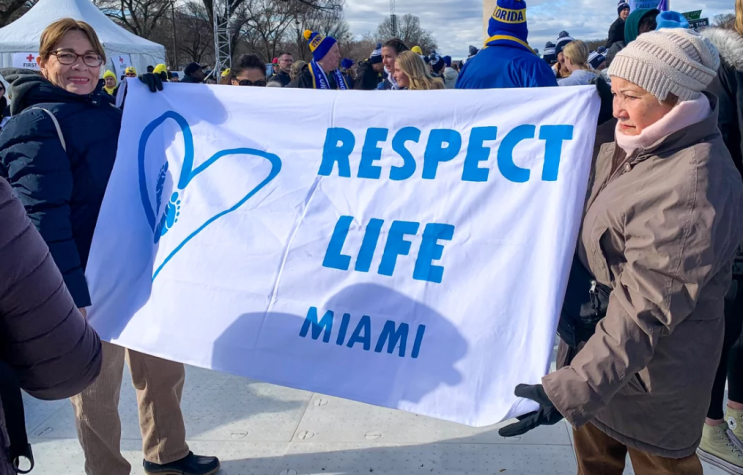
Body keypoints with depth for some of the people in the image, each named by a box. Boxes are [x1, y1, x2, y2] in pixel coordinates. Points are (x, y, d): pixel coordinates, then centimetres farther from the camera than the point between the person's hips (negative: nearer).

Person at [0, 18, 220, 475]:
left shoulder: (111, 112, 12)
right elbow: (43, 217, -20)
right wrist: (72, 298, -27)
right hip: (93, 286, -7)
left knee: (164, 369, 19)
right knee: (98, 392, 8)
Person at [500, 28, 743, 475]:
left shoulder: (691, 186, -27)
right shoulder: (623, 150, 0)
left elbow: (644, 310, -30)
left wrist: (569, 390, -33)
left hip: (650, 378, -8)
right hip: (592, 334, 8)